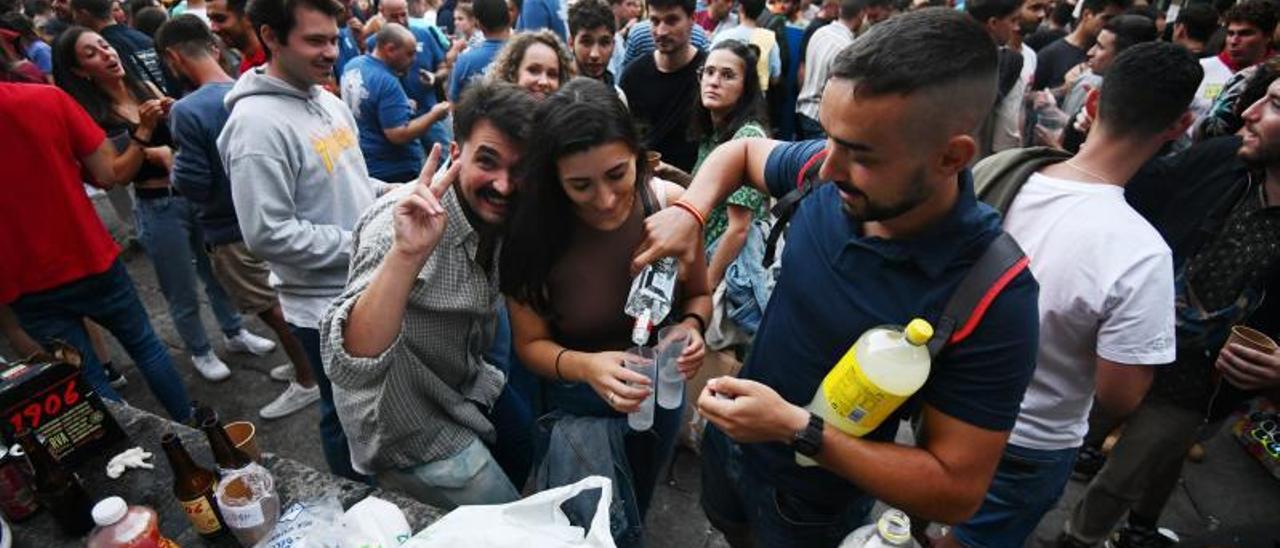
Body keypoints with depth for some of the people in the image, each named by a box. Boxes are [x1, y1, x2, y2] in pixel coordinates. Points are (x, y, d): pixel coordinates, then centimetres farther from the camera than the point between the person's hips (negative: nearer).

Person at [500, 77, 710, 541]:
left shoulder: (670, 204, -23)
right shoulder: (533, 232, -28)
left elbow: (699, 294, -5)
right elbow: (530, 343, -15)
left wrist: (691, 327, -27)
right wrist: (584, 366, -35)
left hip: (660, 391, 2)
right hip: (578, 403, -2)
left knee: (637, 510, 32)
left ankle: (629, 529, 65)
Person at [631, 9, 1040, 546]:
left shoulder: (994, 298, -32)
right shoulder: (824, 172, -19)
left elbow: (957, 490, -25)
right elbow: (741, 150, 2)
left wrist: (797, 429, -32)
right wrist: (688, 211, -17)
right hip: (730, 434, 5)